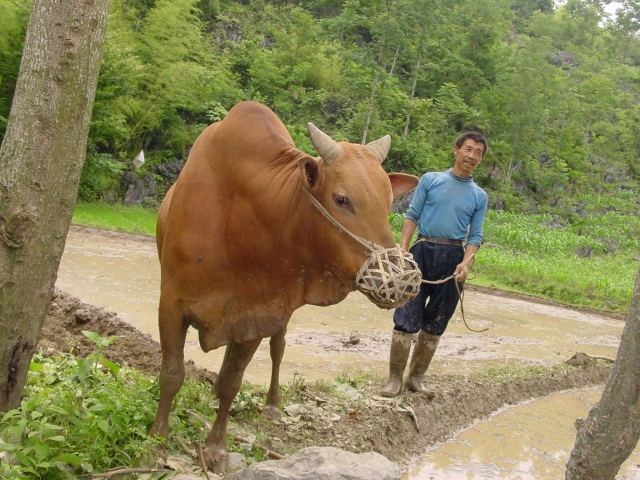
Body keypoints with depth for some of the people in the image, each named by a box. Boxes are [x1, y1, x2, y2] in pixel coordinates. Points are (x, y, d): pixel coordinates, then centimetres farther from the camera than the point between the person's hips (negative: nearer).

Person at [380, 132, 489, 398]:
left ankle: (416, 378, 19)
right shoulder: (431, 180, 8)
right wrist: (402, 249, -7)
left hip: (453, 258, 3)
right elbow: (412, 215, 5)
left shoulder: (479, 196, 12)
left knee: (435, 325, 7)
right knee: (406, 318, -8)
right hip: (423, 251, -2)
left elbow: (475, 235, 9)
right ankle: (395, 379, 0)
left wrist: (466, 262, -9)